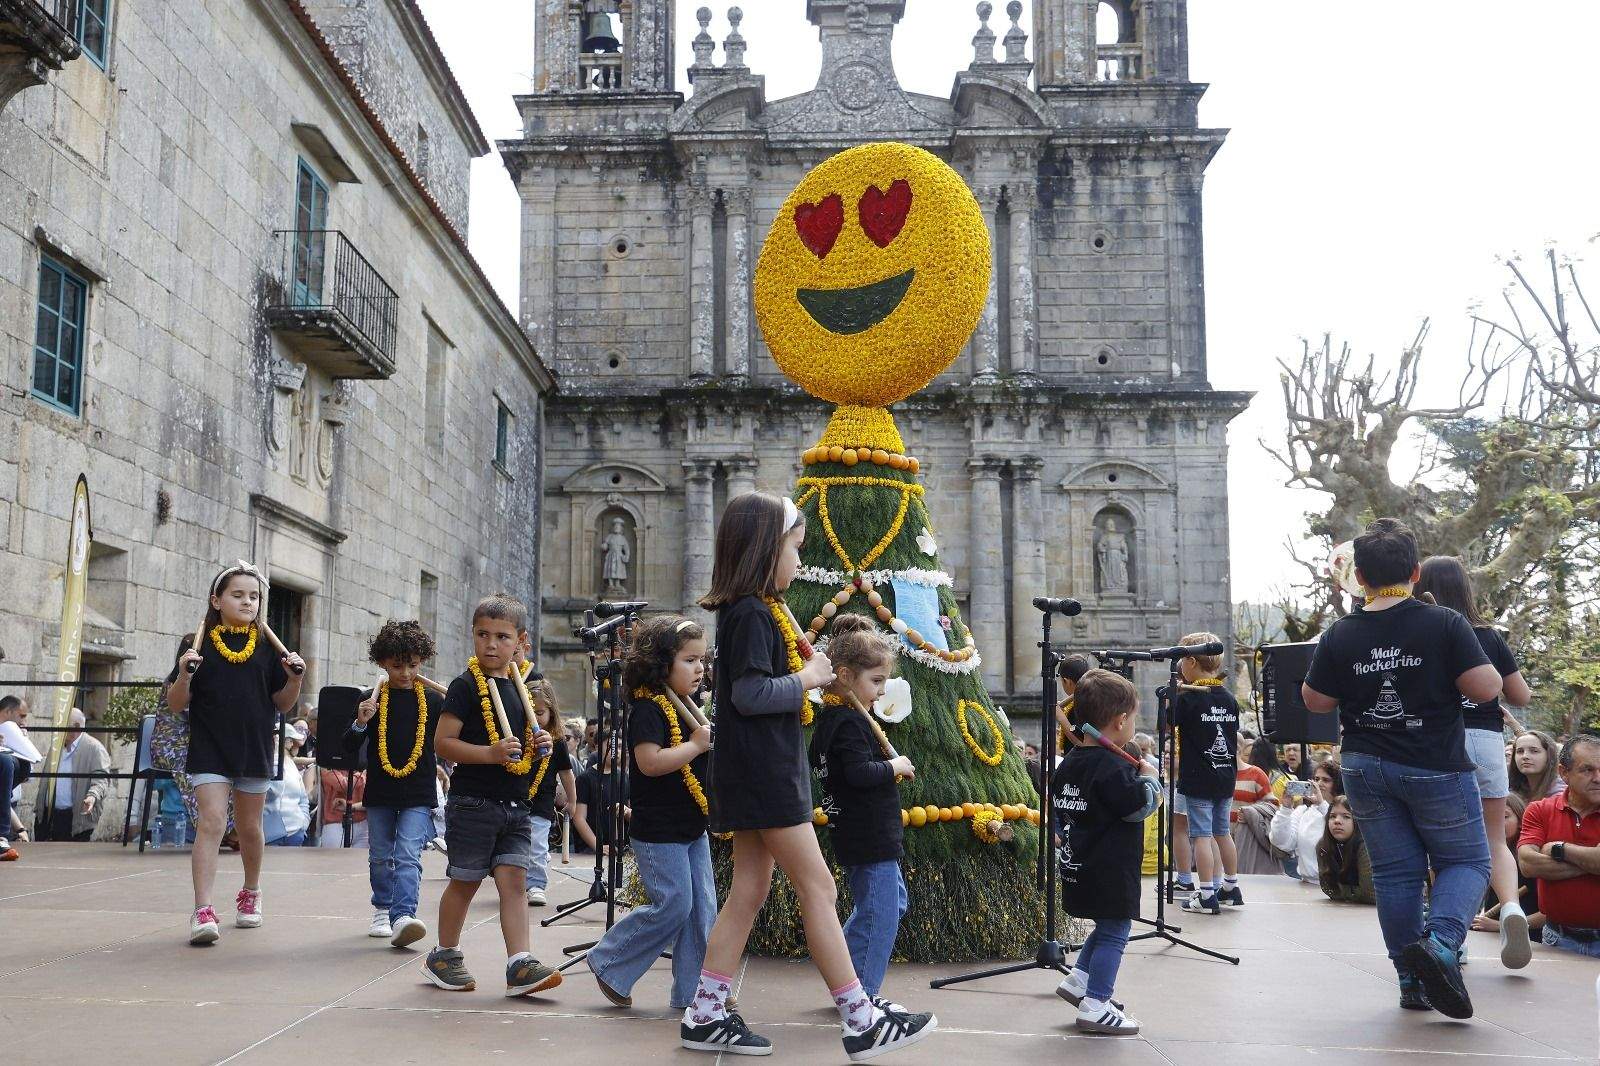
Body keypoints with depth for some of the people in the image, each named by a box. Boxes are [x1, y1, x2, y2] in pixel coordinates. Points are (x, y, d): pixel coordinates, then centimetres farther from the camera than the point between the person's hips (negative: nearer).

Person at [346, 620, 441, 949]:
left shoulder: (433, 702, 2)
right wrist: (360, 723, -19)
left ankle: (403, 916, -23)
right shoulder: (373, 701, 1)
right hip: (380, 793, 2)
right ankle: (382, 912, 30)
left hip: (419, 795, -2)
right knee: (381, 857, 13)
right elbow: (348, 748, 1)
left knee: (408, 856, -14)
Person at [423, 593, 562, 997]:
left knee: (514, 880, -2)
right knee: (465, 882, 5)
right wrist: (491, 753, -24)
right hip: (473, 802, -5)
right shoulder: (467, 686, -7)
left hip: (516, 805, 5)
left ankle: (520, 964, -5)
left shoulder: (519, 688, 14)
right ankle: (444, 956, 23)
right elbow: (442, 742, -13)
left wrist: (539, 747, 2)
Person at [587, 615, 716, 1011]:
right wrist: (697, 744, -21)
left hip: (692, 827, 9)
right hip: (659, 830, -9)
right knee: (672, 905, -8)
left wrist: (715, 740, 7)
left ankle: (692, 990, 15)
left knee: (702, 908, 7)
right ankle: (608, 963, 9)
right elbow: (650, 762, -28)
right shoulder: (648, 709, -15)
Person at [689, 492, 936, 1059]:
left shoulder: (753, 610, 15)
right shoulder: (751, 614, -16)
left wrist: (806, 668, 4)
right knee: (818, 888, -6)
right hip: (764, 776, -10)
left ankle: (706, 1015, 15)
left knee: (748, 891, 11)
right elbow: (749, 693, -24)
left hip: (762, 774, 10)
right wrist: (806, 677, -13)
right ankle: (862, 1021, 1)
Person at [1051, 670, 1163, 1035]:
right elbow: (1140, 806, -19)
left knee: (1107, 927, 24)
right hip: (1111, 872, -9)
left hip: (1078, 866, 9)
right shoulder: (1115, 767, -19)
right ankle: (1095, 1005, 2)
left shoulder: (1069, 762, 8)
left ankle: (1078, 979, 23)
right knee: (1114, 933, 0)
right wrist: (1149, 776, -4)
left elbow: (1058, 813, 15)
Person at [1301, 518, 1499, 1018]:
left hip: (1366, 768, 3)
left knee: (1395, 871, 10)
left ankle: (1413, 980, 14)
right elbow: (1486, 688, -14)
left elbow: (1315, 702, 2)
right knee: (1467, 861, 10)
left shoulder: (1339, 636, -4)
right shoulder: (1445, 624, -13)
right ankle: (1440, 942, -15)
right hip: (1436, 768, -3)